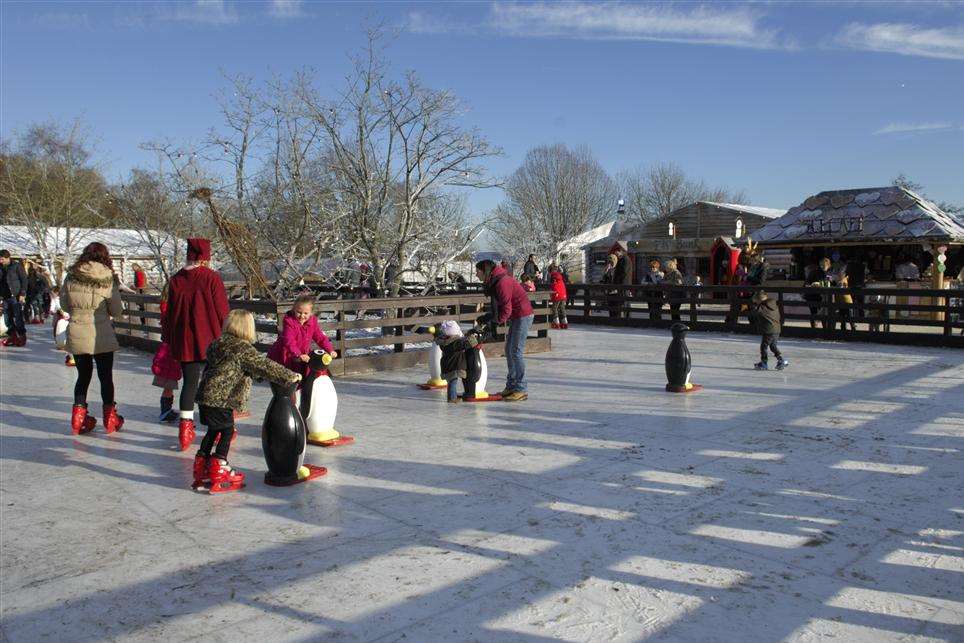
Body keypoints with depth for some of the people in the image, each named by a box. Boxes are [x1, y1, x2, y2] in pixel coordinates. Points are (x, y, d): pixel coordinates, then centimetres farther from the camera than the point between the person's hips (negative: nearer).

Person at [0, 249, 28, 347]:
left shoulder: (17, 266, -4)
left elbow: (24, 280, -6)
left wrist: (22, 294, -12)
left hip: (16, 296, -6)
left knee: (18, 318, -4)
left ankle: (22, 337, 5)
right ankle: (12, 336, 16)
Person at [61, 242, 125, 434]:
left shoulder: (71, 277, -2)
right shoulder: (109, 278, -9)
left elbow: (64, 305, 9)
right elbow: (117, 311, -4)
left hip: (76, 334, 3)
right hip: (101, 335, -2)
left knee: (83, 375, 16)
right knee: (106, 376, 11)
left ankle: (78, 418, 19)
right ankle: (110, 418, 17)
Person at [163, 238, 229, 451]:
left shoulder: (176, 280, 0)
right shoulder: (211, 278, -10)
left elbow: (170, 312, 8)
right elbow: (222, 310, -8)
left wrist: (168, 338, 18)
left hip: (184, 341, 3)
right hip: (209, 340, -2)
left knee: (189, 382, 9)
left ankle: (185, 427, 6)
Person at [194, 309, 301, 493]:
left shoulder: (218, 343, 14)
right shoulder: (244, 349, -13)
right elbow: (265, 366, -13)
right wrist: (290, 376, -6)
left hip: (206, 394, 9)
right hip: (220, 398, -9)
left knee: (213, 430, 18)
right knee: (227, 431, 3)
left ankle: (201, 468, 28)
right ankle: (219, 471, 7)